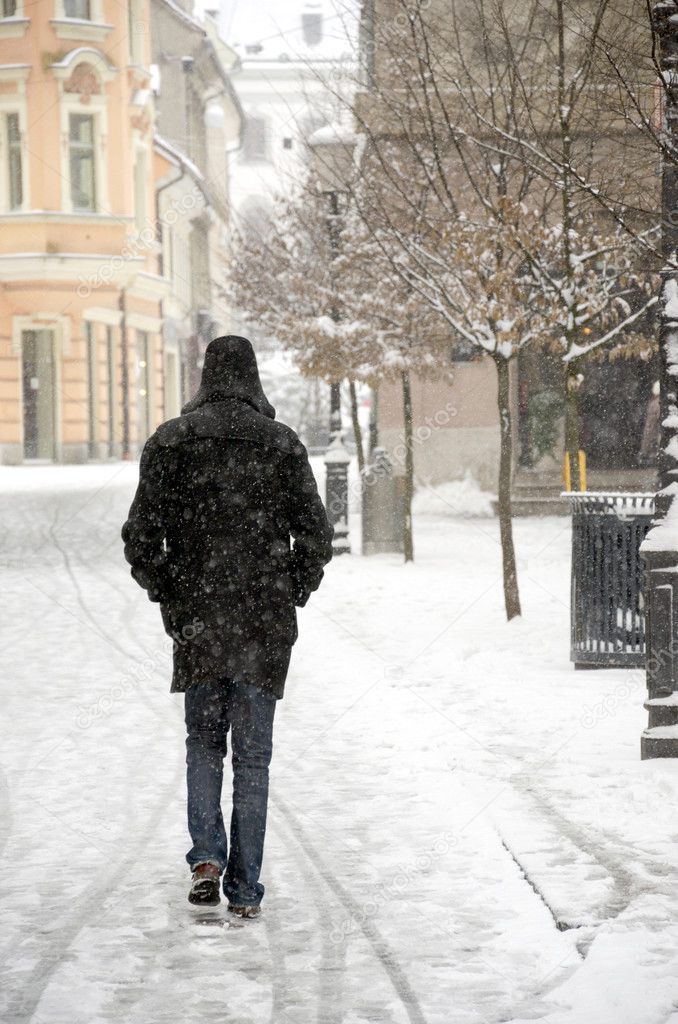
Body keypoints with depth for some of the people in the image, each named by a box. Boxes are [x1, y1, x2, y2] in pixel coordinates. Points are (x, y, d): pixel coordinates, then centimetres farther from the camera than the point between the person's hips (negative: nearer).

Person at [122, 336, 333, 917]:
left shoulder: (170, 442, -1)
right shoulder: (281, 444, -2)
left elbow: (140, 537, -5)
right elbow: (316, 536, -5)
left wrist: (168, 595, 8)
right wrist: (292, 595, 9)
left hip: (195, 622, 0)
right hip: (265, 627, 0)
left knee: (203, 743, 17)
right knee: (253, 755, 7)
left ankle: (207, 856, -2)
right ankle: (245, 890, 7)